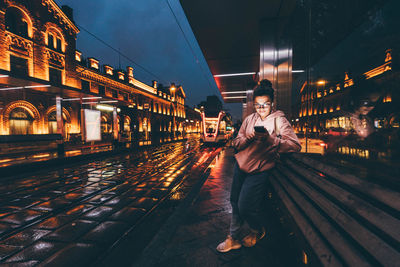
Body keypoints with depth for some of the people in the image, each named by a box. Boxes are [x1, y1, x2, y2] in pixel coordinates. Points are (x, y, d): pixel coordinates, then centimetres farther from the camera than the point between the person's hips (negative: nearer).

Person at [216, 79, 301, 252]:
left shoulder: (278, 120, -6)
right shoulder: (249, 119, 8)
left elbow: (295, 146, -18)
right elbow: (236, 143, 6)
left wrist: (270, 139, -30)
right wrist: (247, 138, -15)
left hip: (259, 170, -5)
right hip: (241, 165, 5)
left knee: (246, 207, -4)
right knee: (235, 202, 11)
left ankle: (258, 232, 31)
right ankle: (233, 239, 32)